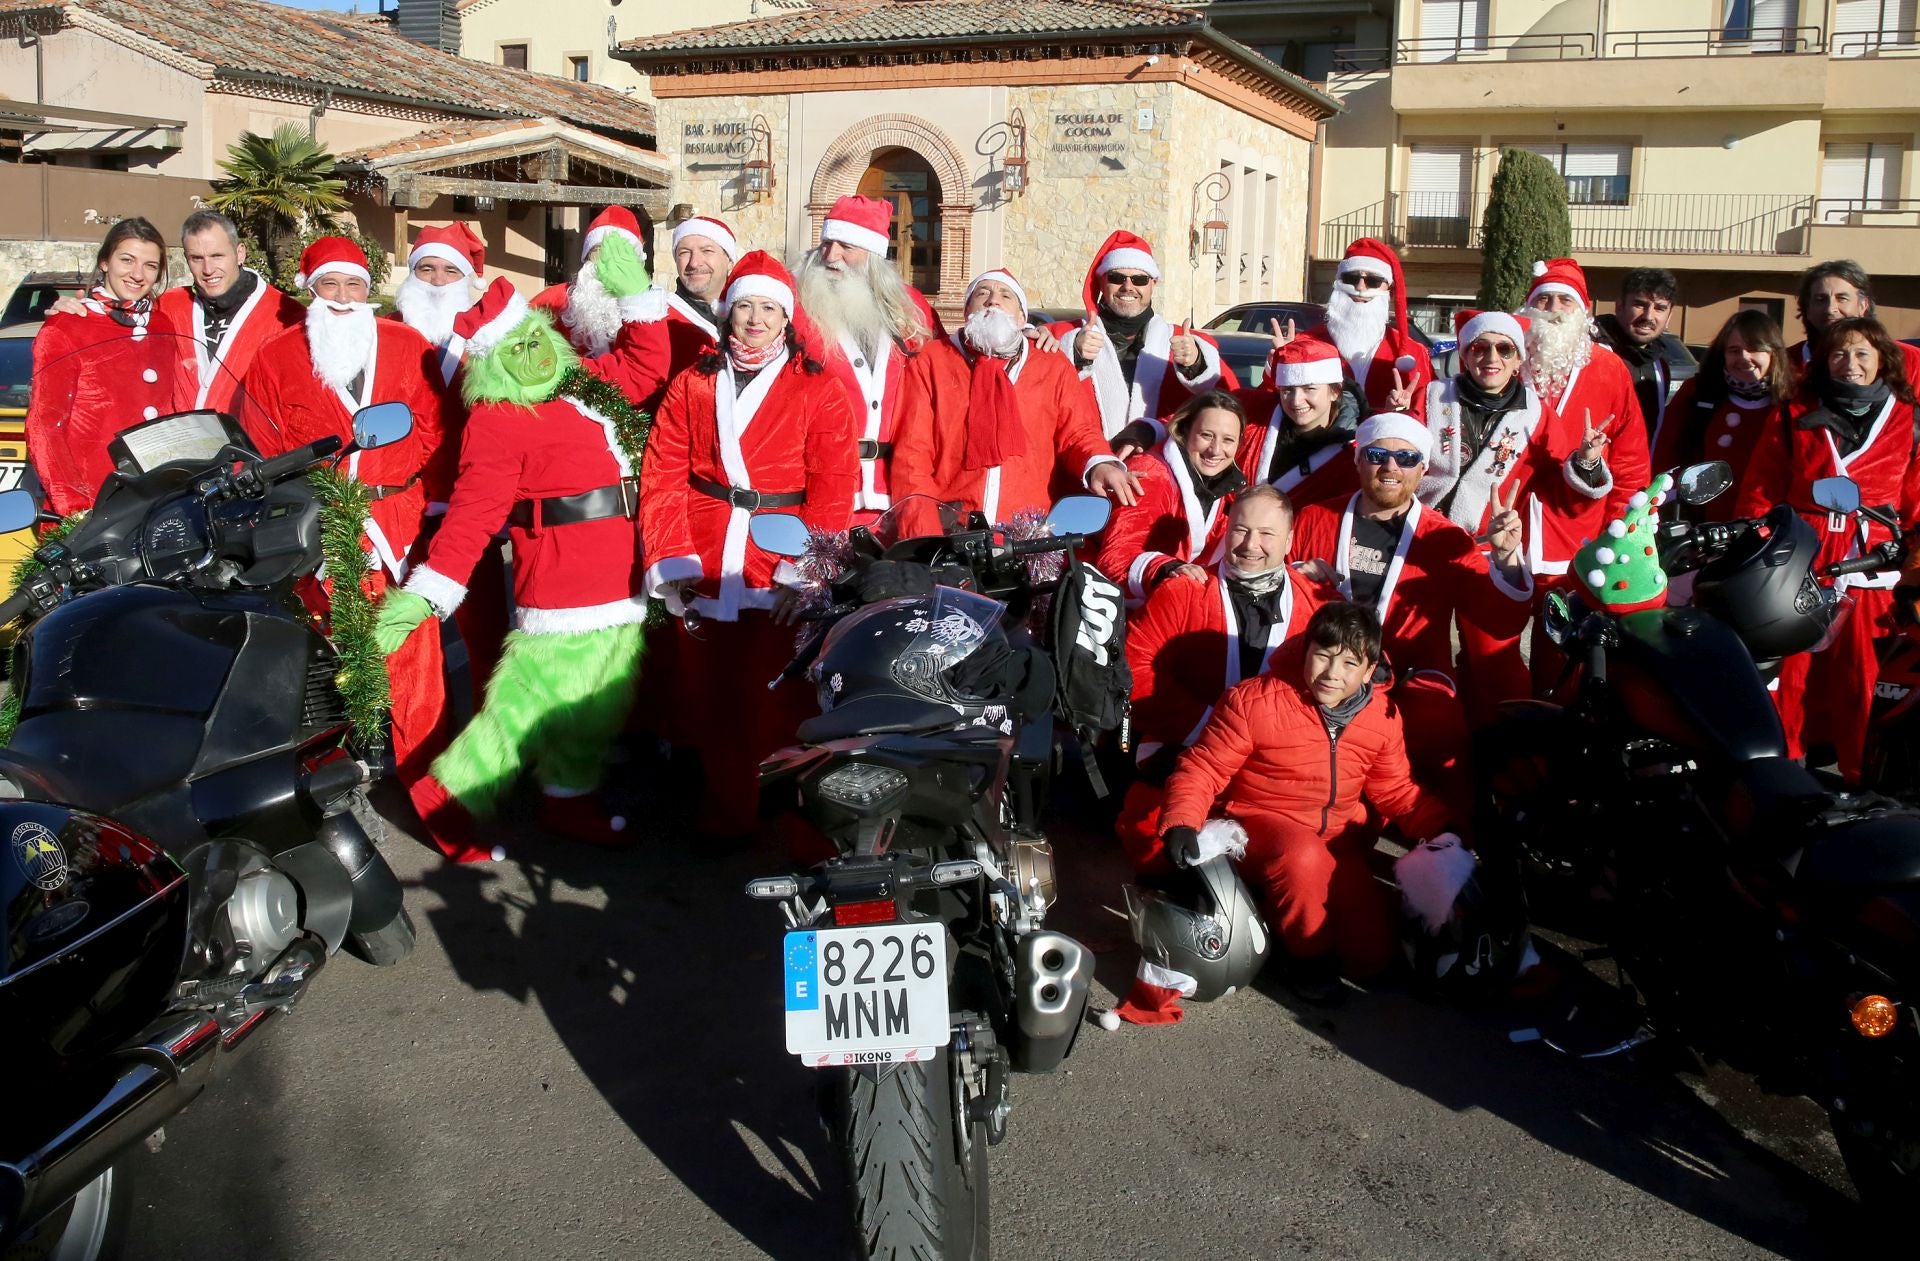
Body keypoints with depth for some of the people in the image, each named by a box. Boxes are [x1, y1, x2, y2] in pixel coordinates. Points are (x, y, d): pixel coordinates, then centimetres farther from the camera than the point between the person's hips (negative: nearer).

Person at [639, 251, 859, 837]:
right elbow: (662, 475, 5)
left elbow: (833, 485, -5)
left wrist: (805, 570, -16)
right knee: (711, 697, 7)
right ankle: (722, 811, 22)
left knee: (775, 701, -2)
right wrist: (671, 560, -7)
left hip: (781, 578, -3)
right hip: (702, 571, 3)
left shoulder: (817, 389, 4)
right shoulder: (693, 384, 13)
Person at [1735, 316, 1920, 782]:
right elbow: (1759, 492, 7)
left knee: (1861, 683, 2)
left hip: (1871, 574, 0)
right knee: (1787, 678, 2)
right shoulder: (1795, 418, 10)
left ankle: (1864, 780, 13)